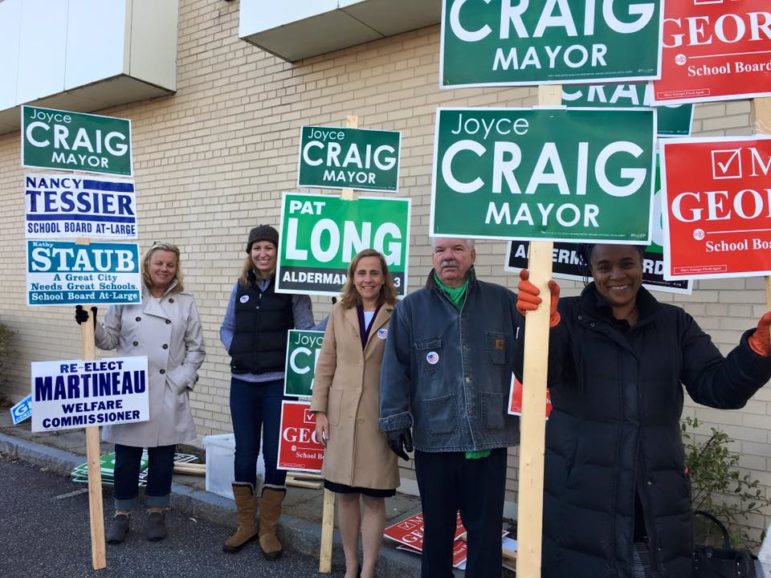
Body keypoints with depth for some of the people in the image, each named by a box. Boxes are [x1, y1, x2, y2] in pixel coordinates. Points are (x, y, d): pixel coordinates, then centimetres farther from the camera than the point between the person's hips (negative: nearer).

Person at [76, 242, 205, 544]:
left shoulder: (186, 303, 1)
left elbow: (196, 349, 1)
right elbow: (110, 339, 5)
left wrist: (181, 381, -8)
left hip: (168, 393, 0)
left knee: (162, 456, 10)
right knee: (126, 456, 9)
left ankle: (156, 511, 27)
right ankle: (122, 513, 26)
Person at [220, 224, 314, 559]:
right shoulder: (240, 287, 8)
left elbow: (306, 330, -4)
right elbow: (226, 328, 15)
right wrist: (233, 349, -1)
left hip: (279, 383, -3)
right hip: (243, 383, 4)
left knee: (275, 454, 5)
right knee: (244, 453, 11)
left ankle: (268, 529, 21)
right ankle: (246, 524, 28)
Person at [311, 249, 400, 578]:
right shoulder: (340, 313, 5)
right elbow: (325, 365, 6)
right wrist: (320, 411, 1)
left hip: (379, 417, -3)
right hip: (341, 415, 3)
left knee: (374, 499, 5)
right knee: (345, 496, 12)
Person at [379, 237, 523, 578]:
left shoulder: (503, 302, 4)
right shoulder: (411, 307, 4)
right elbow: (395, 368, 2)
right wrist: (395, 419, -3)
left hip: (489, 438, 0)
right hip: (434, 438, 0)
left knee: (486, 530, 11)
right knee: (436, 528, 16)